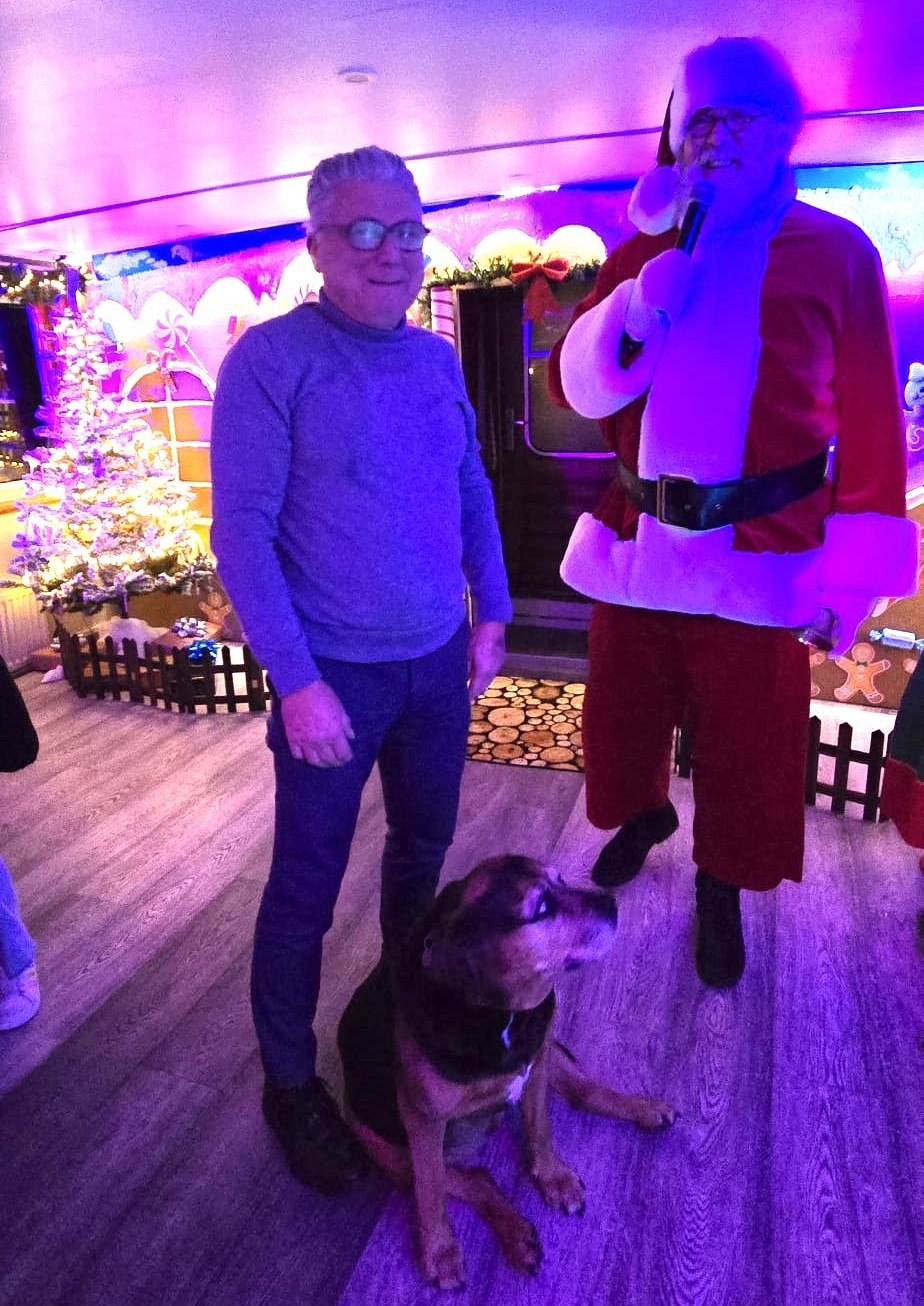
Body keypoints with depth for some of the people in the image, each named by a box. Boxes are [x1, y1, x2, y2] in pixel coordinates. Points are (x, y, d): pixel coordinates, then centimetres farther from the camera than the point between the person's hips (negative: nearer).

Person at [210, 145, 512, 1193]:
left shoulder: (438, 360, 7)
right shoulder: (271, 359, -11)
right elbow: (242, 532, -15)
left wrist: (491, 611, 11)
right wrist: (297, 683, -18)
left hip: (439, 664, 6)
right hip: (334, 676, -6)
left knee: (424, 846, 21)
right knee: (305, 888, 7)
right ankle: (290, 1085, 29)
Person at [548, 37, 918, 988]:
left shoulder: (836, 252, -2)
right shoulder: (641, 254, 7)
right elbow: (576, 386, -3)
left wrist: (846, 577, -8)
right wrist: (657, 266, -15)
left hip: (759, 560, -2)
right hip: (635, 546, 3)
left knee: (743, 750, 10)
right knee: (621, 717, 18)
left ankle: (719, 890, 35)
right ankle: (642, 814, 49)